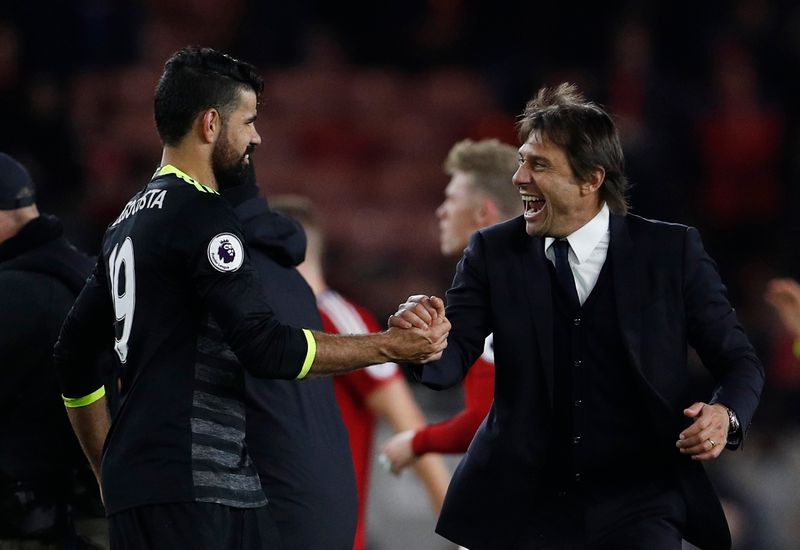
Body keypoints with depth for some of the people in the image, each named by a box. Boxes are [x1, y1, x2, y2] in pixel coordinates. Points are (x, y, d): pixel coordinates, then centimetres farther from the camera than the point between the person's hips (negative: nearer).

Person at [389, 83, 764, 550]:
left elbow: (740, 362, 1)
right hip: (522, 506, 2)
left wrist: (725, 417, -21)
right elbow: (450, 363, -4)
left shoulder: (672, 251, -2)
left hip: (638, 502, -2)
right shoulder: (494, 251, 2)